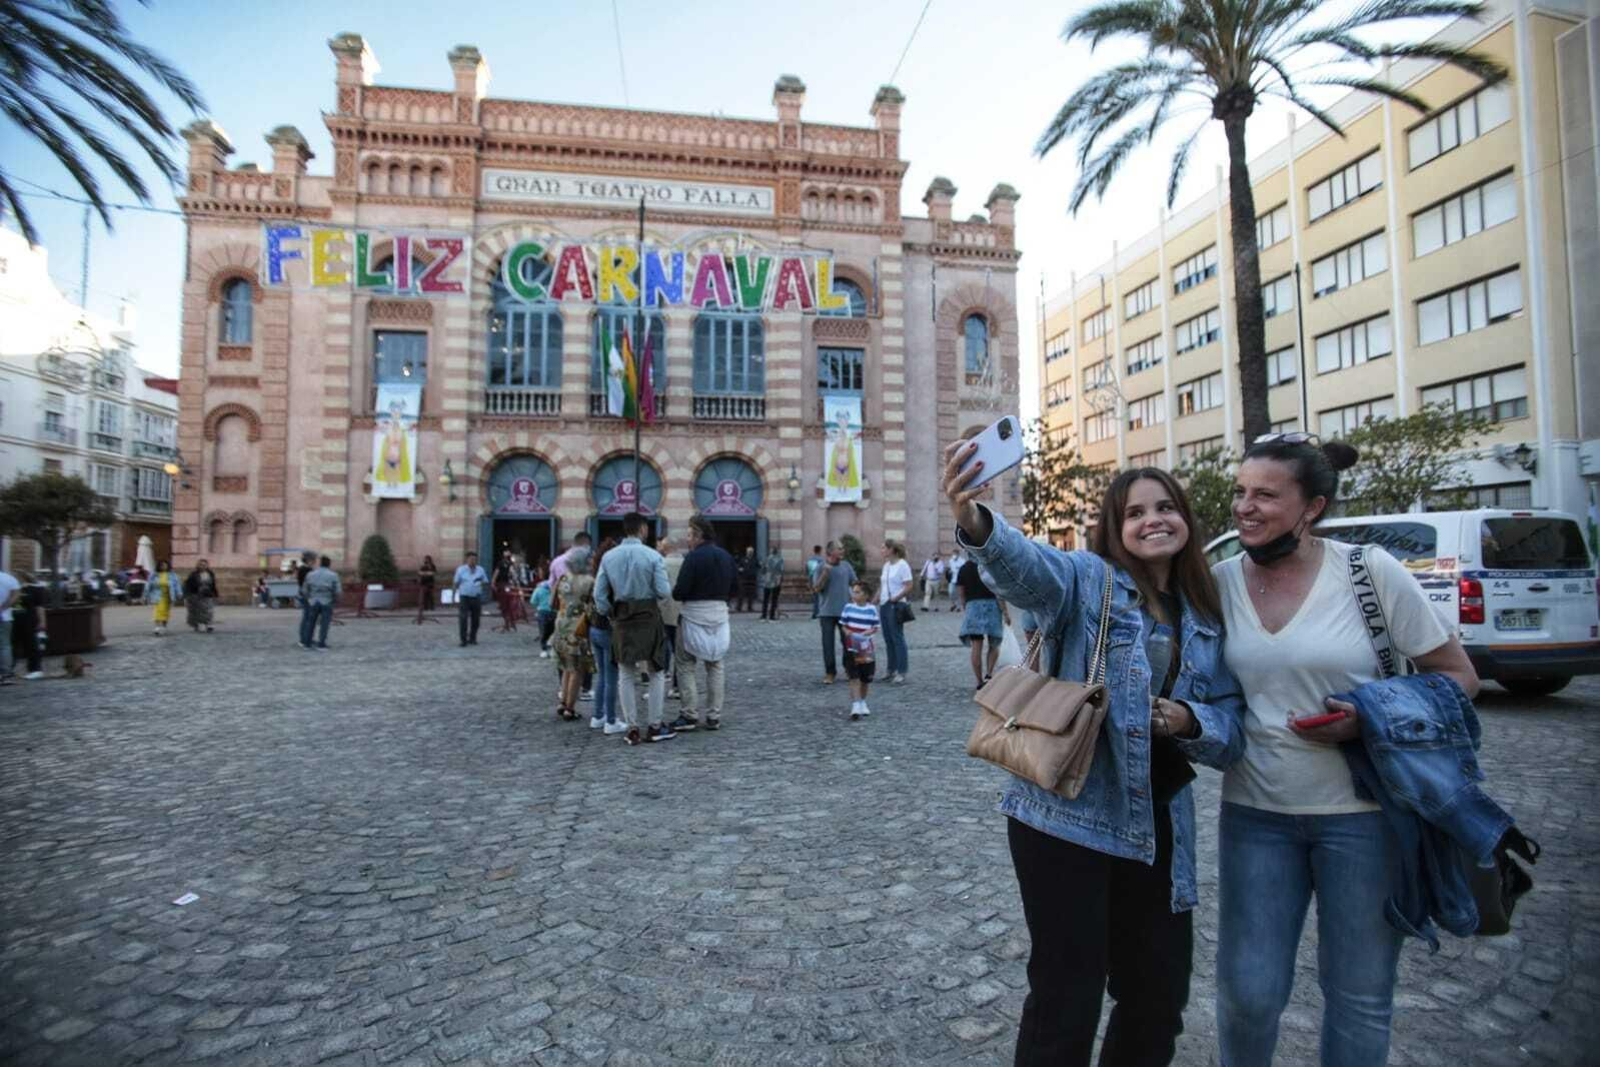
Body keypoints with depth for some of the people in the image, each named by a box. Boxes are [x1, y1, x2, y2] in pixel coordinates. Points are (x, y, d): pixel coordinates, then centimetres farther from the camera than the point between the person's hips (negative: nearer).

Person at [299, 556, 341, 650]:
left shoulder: (311, 575, 2)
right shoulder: (333, 575, -7)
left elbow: (305, 590, 6)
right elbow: (337, 591, -10)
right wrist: (335, 600, 9)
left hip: (313, 602, 3)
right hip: (327, 603, -3)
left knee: (310, 622, 15)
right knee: (324, 625, 0)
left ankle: (306, 642, 21)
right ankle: (321, 645, -1)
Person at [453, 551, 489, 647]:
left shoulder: (480, 570, 9)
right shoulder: (461, 569, 2)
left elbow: (486, 582, 14)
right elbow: (455, 583, 4)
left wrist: (481, 582, -11)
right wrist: (455, 597, -2)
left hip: (477, 598, 3)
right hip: (464, 597, -3)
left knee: (476, 619, 7)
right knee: (463, 619, -9)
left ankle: (472, 638, 21)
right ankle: (463, 640, -5)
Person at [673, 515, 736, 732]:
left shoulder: (693, 557, -14)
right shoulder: (726, 557, 7)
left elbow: (679, 592, -18)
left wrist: (674, 590, 2)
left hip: (694, 616, -6)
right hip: (719, 616, 6)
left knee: (686, 666, 6)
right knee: (715, 667, 13)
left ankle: (690, 715, 4)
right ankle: (714, 717, 15)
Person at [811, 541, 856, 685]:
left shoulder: (846, 566, 4)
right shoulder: (822, 568, -4)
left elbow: (855, 583, 10)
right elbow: (817, 589, -10)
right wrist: (825, 573, -20)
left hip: (845, 610, 3)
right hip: (827, 612, -2)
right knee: (828, 643, -1)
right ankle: (829, 673, 7)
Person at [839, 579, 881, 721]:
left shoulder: (871, 609, -3)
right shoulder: (848, 608, -1)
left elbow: (875, 628, 0)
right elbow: (843, 625, 4)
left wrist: (866, 632, -18)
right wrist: (847, 632, -16)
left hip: (866, 649, 1)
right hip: (851, 648, -1)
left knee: (866, 679, 13)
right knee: (854, 678, -7)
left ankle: (862, 702, 35)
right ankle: (855, 706, -7)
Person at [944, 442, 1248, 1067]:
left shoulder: (1207, 620, 8)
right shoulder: (1087, 579, -8)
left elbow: (1232, 728, 8)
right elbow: (1028, 565, -31)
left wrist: (1188, 721, -15)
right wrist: (975, 523, -53)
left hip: (1158, 828, 6)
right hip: (1067, 817, -5)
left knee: (1160, 994, 19)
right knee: (1067, 996, 5)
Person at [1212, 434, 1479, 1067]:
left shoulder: (1371, 571, -10)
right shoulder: (1220, 581, -4)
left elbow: (1459, 676, -2)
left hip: (1362, 813, -1)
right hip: (1255, 811, 2)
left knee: (1359, 996, 15)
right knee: (1248, 992, 7)